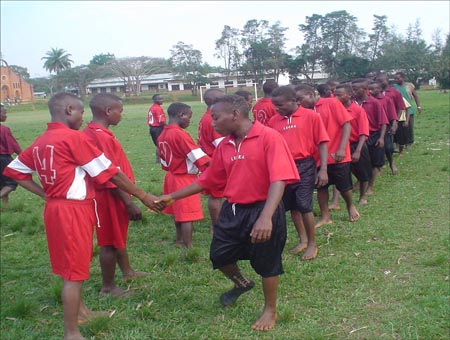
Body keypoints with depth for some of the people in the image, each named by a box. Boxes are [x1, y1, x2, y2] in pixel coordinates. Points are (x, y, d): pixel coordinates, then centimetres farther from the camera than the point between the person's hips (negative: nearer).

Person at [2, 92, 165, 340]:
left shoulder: (40, 142, 8)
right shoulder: (74, 138, -16)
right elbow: (110, 173, -14)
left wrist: (46, 194, 11)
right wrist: (143, 196, -7)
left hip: (56, 208, 9)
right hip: (74, 211, -9)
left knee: (72, 265, 22)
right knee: (74, 271, -1)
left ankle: (80, 311, 39)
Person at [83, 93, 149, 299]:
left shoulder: (91, 133, 8)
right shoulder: (102, 137, -23)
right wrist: (129, 203, -22)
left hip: (109, 194, 10)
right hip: (110, 196, -10)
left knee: (119, 236, 23)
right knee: (110, 242, 3)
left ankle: (127, 272, 40)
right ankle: (108, 287, 15)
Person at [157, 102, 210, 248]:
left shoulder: (162, 135, 5)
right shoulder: (180, 134, -21)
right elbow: (198, 156, -21)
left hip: (172, 177, 9)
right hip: (184, 179, -9)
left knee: (179, 212, 22)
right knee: (188, 215, -3)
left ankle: (180, 241, 36)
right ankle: (189, 247, 0)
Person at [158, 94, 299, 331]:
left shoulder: (269, 137, -17)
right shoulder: (224, 146, 5)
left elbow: (279, 179, -25)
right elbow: (207, 180, 14)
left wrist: (266, 216, -37)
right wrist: (172, 197, 11)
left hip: (261, 210, -6)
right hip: (232, 210, 7)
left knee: (266, 264, 9)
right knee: (219, 256, 15)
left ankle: (270, 311, 34)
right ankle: (241, 283, 48)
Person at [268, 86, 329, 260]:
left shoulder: (311, 116, -6)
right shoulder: (274, 121, 4)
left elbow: (322, 143, -6)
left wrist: (323, 169, -13)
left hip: (305, 166, -4)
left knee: (304, 205, -7)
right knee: (292, 206, 12)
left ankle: (312, 244, 11)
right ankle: (303, 240, 30)